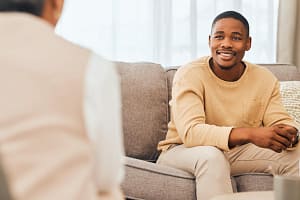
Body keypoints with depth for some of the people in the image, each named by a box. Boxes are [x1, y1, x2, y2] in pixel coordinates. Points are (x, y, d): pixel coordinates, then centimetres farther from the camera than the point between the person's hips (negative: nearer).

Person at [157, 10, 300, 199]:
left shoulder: (266, 79, -2)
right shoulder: (189, 75, -18)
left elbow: (281, 122, -4)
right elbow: (190, 132, -30)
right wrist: (250, 134, -42)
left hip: (239, 152, 5)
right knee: (210, 155, -38)